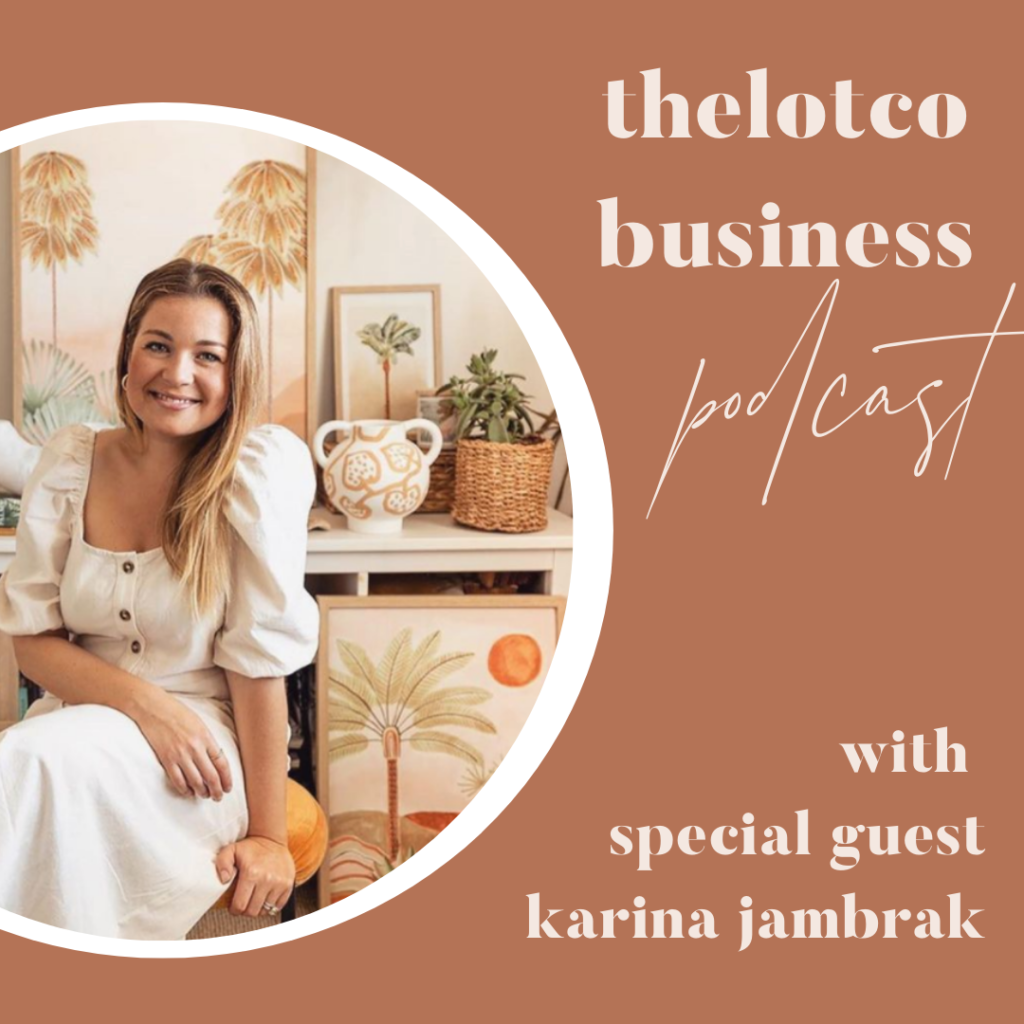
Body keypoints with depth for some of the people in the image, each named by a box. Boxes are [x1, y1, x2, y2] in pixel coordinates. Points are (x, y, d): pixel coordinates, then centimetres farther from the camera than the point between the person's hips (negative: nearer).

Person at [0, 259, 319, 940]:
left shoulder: (265, 465, -11)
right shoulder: (68, 463, 1)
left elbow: (261, 656, -13)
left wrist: (268, 834, -11)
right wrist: (145, 702, -17)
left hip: (207, 746, -3)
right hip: (77, 721, 3)